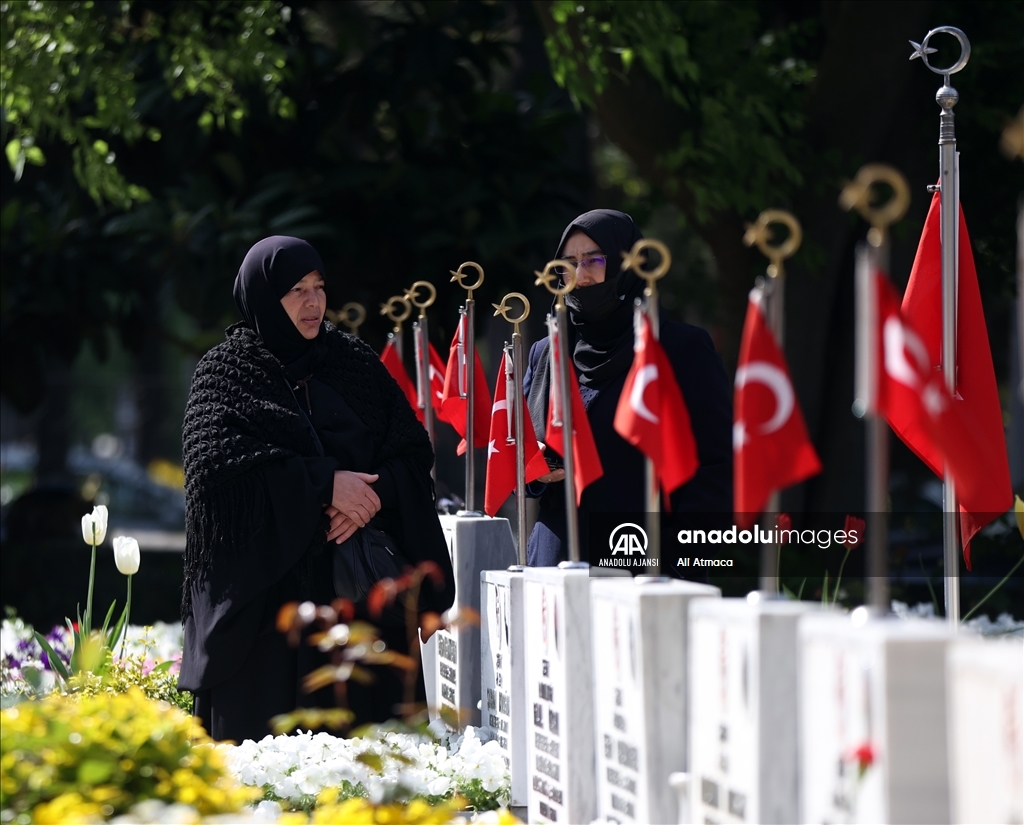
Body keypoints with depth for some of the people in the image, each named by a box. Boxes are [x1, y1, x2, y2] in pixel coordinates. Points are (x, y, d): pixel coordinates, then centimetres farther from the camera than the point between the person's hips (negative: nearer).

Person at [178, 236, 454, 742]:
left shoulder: (356, 363, 13)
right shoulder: (225, 371, 3)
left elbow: (413, 451, 8)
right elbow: (216, 458, -13)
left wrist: (373, 496, -14)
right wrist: (323, 484, -18)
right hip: (266, 587, -3)